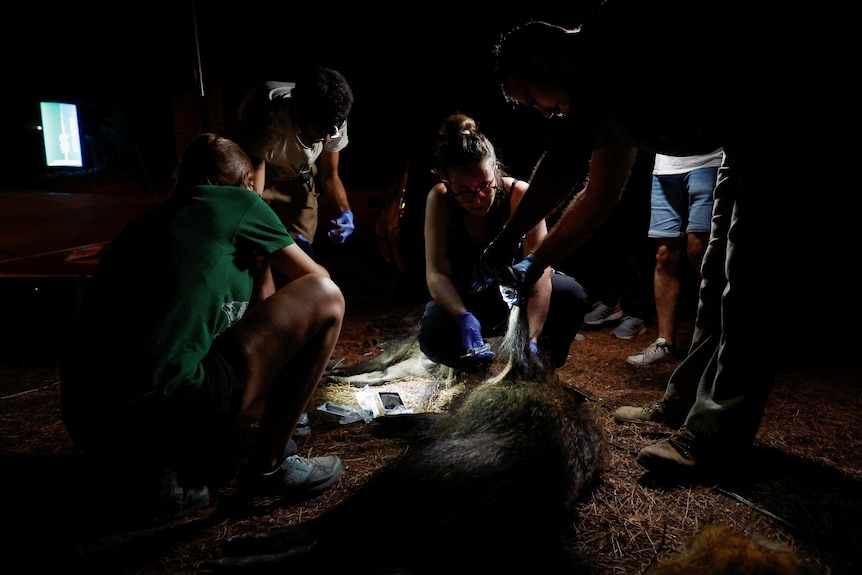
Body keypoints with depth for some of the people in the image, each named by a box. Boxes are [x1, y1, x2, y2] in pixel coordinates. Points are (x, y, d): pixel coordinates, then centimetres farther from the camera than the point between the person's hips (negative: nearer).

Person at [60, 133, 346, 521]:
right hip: (161, 414, -8)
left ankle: (162, 471, 12)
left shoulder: (153, 218, 24)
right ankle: (268, 467, 9)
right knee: (326, 299, 2)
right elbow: (318, 279, 16)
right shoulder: (238, 202, 5)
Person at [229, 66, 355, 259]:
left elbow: (329, 175, -11)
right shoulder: (269, 116, -41)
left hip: (297, 176, 3)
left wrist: (346, 212, -32)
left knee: (303, 251, -3)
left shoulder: (333, 122, -28)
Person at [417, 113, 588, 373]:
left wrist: (531, 339, -46)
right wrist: (465, 319, -47)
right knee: (433, 335, -33)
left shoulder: (520, 195, -24)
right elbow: (436, 274, -28)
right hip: (463, 301, 0)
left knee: (572, 294, -28)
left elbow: (540, 274, -32)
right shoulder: (440, 200, -21)